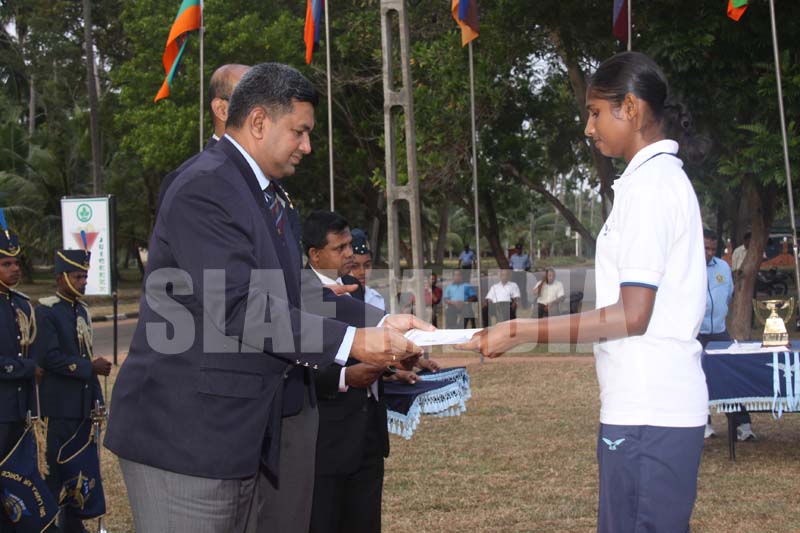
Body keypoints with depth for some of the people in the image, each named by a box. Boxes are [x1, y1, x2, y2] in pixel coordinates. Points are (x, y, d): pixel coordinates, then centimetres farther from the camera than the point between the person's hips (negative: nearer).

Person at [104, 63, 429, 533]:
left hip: (259, 429, 9)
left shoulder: (272, 197, 17)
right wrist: (353, 342, -22)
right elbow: (239, 309, -22)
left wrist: (380, 328, 2)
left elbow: (292, 298, 15)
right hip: (188, 435, -9)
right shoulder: (203, 190, -14)